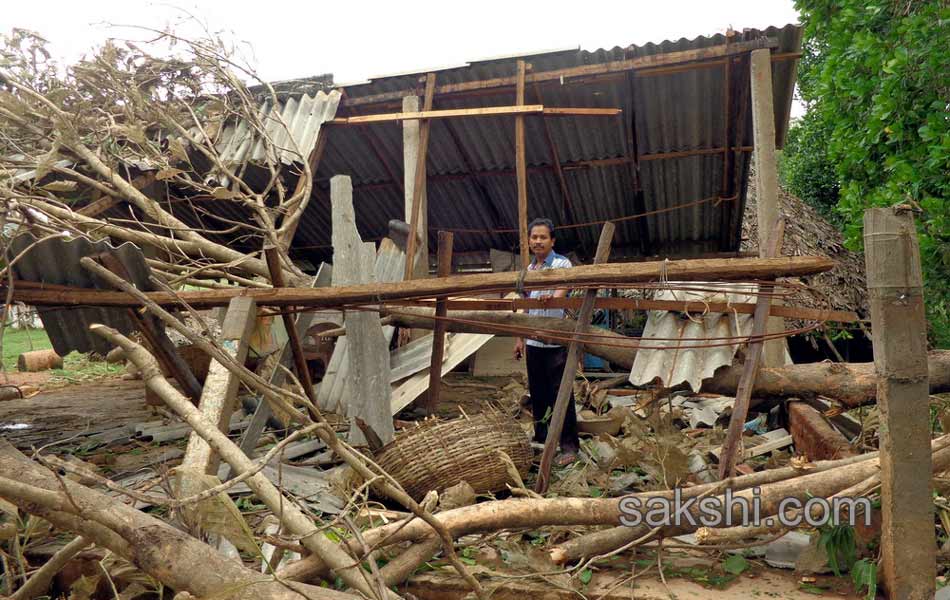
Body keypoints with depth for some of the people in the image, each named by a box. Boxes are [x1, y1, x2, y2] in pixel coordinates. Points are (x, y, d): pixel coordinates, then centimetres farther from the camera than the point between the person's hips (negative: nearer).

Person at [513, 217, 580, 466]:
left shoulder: (562, 264, -5)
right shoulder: (529, 269, 14)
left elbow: (563, 287, -27)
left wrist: (554, 297, -50)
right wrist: (520, 338, 17)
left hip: (555, 341, -7)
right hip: (533, 342, 7)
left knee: (560, 394, -3)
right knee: (537, 392, 14)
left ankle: (569, 445, 6)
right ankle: (540, 437, 28)